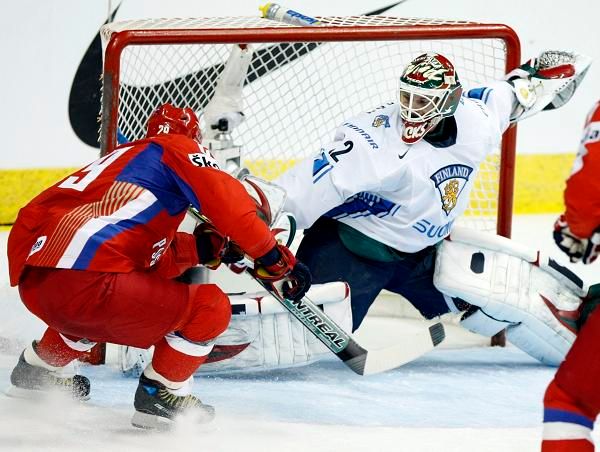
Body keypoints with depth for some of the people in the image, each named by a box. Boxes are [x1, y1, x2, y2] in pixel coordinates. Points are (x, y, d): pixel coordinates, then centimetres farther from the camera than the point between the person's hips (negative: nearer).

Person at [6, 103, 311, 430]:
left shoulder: (121, 158, 33)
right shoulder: (177, 147, 11)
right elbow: (228, 202, -6)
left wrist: (200, 247, 17)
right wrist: (275, 258, -1)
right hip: (83, 281, -9)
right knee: (210, 307, 1)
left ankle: (36, 369, 46)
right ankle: (160, 395, 12)